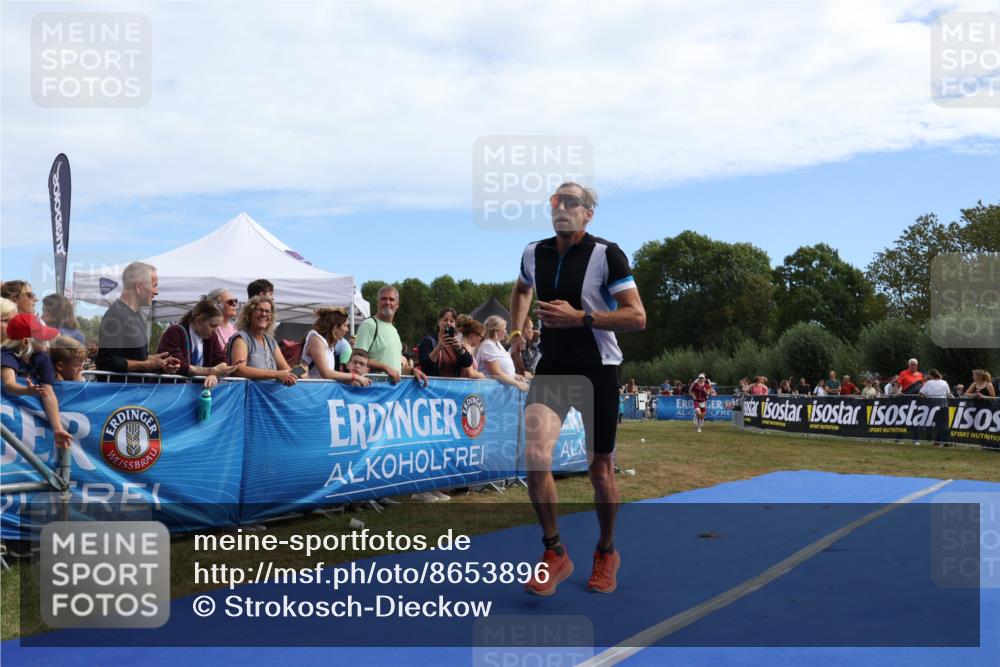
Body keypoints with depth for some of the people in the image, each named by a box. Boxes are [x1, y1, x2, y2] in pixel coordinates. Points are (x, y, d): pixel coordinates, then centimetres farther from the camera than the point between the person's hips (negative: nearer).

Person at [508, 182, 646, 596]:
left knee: (599, 469, 7)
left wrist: (580, 317, -23)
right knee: (535, 456, -18)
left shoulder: (606, 255, -11)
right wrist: (517, 330, 13)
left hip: (597, 371, -3)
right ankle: (554, 554, 0)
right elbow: (521, 290, 27)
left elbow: (637, 317, -14)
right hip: (551, 367, 3)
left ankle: (606, 553, 32)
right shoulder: (534, 253, 4)